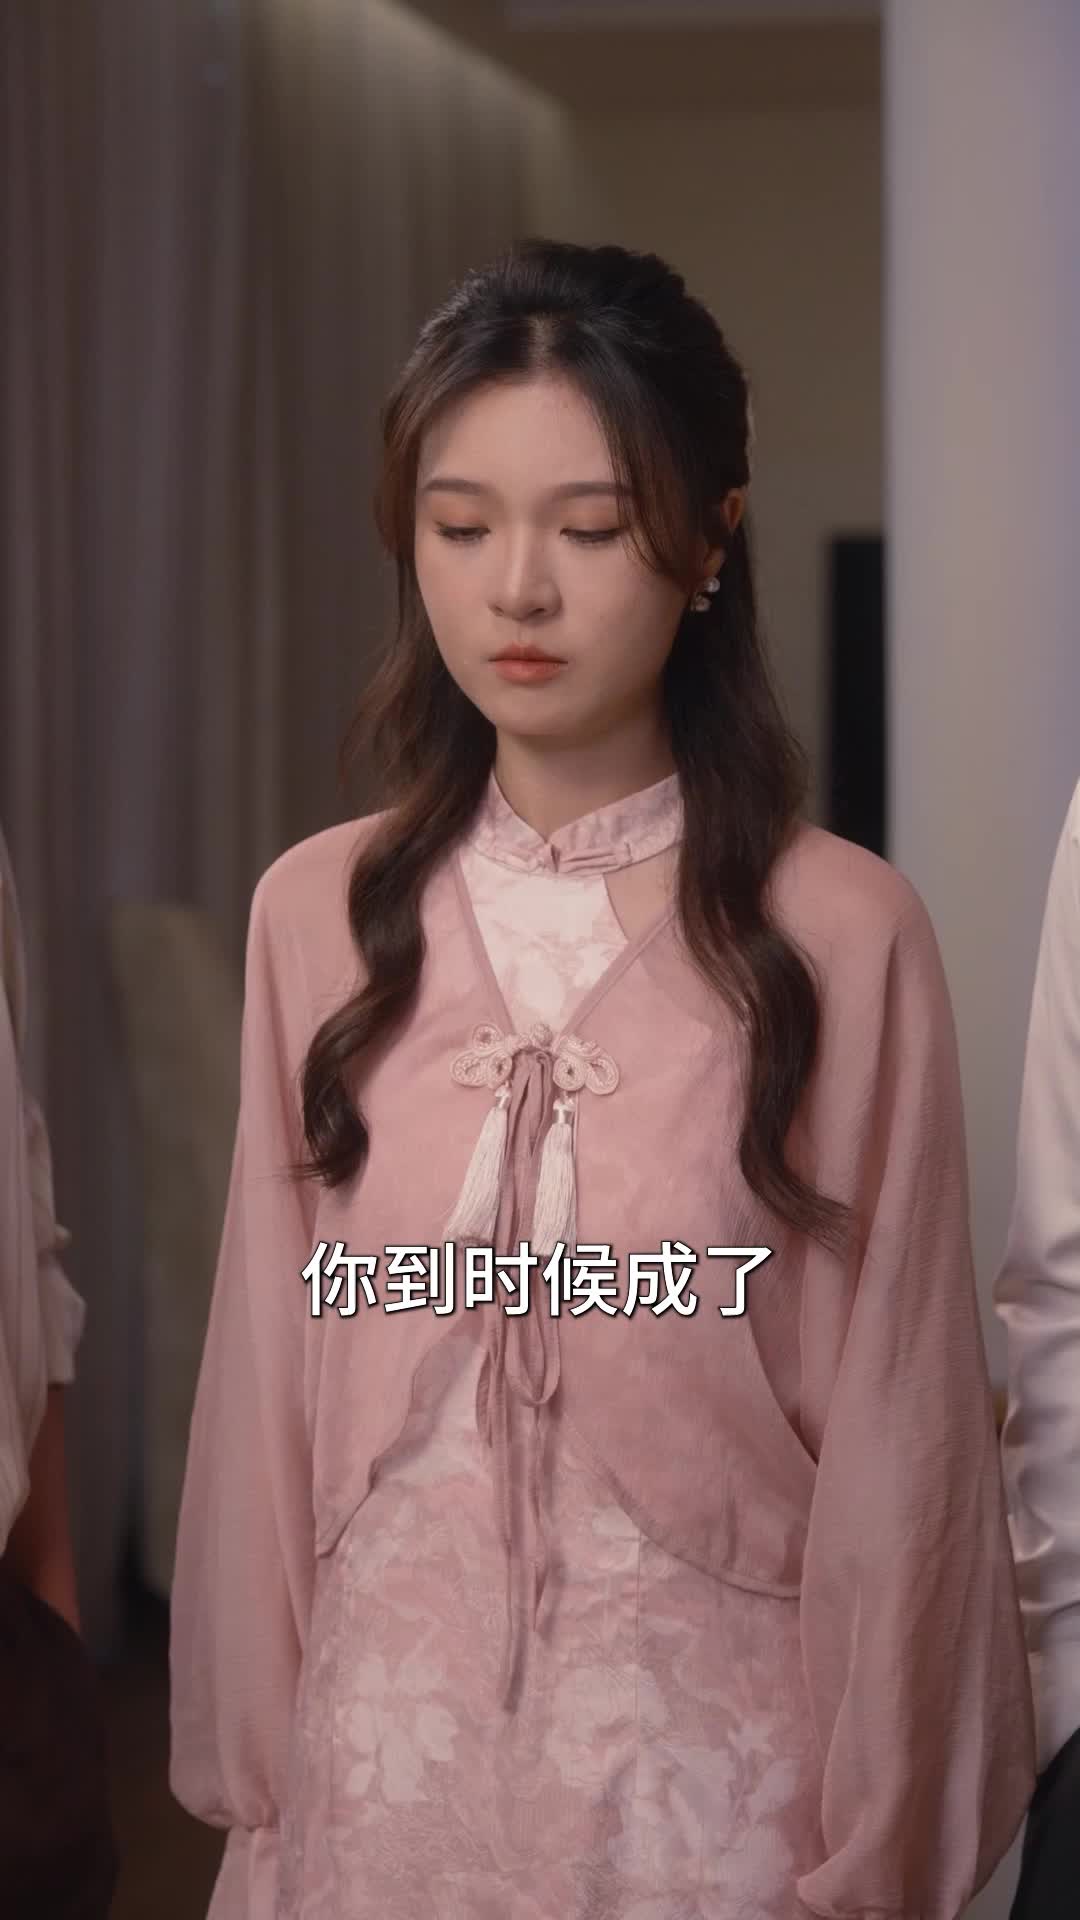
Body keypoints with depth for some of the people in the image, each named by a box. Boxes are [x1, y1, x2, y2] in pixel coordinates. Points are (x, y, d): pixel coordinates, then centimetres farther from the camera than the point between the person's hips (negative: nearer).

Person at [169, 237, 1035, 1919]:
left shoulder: (842, 935, -10)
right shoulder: (319, 913, 0)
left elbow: (889, 1425, -7)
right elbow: (270, 1370, 5)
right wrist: (251, 1752, 6)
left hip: (707, 1756, -3)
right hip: (386, 1748, 3)